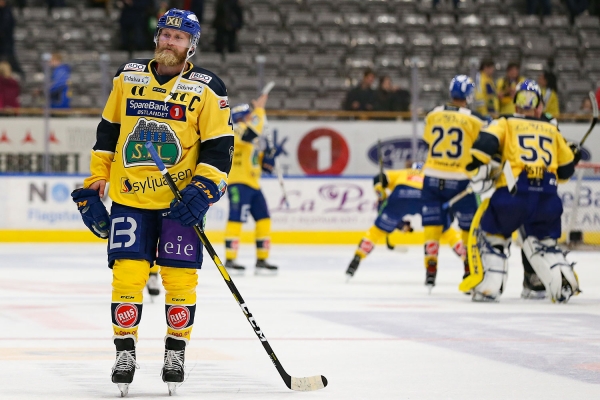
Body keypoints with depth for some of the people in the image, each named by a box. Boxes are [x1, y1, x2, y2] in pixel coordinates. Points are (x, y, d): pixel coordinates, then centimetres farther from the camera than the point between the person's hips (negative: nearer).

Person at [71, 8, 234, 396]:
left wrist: (202, 191, -16)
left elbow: (220, 146, -4)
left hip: (181, 200, -2)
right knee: (127, 274, -6)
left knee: (180, 277, -3)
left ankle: (176, 352, 13)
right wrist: (95, 184, 11)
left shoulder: (207, 88, -2)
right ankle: (125, 351, 7)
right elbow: (108, 132, 15)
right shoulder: (128, 77, 8)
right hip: (129, 197, 2)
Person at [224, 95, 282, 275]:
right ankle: (229, 260, -12)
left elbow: (262, 164, 22)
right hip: (238, 183, -10)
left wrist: (269, 155, 3)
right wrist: (259, 110, -20)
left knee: (264, 219, 7)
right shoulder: (237, 131, -7)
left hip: (253, 184, 10)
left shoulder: (252, 140, 22)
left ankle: (262, 260, 11)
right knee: (236, 219, -12)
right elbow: (253, 130, -28)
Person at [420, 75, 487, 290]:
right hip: (459, 181, -3)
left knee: (432, 225, 9)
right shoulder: (474, 119, -7)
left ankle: (430, 269, 4)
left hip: (432, 178, 3)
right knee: (470, 227, 10)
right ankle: (471, 270, 13)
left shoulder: (433, 115, 3)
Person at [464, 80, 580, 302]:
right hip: (547, 197, 3)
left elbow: (487, 140, -6)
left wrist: (475, 166, -2)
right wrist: (573, 159, 48)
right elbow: (565, 168, 27)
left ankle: (488, 288, 5)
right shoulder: (552, 130, 23)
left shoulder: (505, 123, 14)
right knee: (542, 242, 22)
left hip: (513, 192, -3)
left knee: (491, 237, 16)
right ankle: (564, 284, 2)